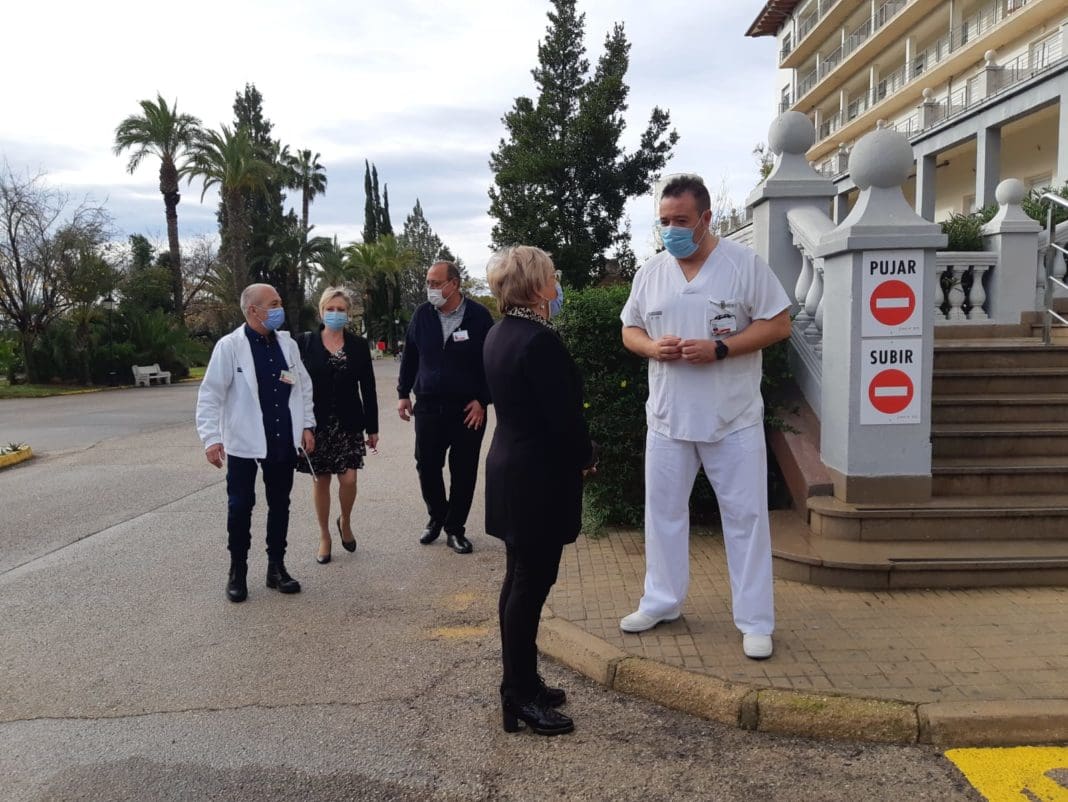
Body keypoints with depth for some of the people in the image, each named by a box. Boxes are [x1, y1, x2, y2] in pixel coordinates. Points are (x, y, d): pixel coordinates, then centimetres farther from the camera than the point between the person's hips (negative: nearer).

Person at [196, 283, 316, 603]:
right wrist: (211, 438, -17)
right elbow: (210, 395, -10)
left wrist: (307, 425, 7)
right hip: (243, 442, -4)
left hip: (283, 442, 4)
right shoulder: (229, 346, -9)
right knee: (240, 507, 4)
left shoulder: (287, 343, 5)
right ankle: (237, 571, 20)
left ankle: (276, 567, 24)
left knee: (280, 505, 11)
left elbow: (303, 386, 12)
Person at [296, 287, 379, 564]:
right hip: (316, 424, 0)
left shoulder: (359, 345, 2)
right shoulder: (305, 342, -1)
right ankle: (324, 536, 23)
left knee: (348, 479, -5)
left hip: (349, 424, 1)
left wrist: (372, 427, 3)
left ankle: (345, 522, 24)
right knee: (320, 480, 7)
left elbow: (368, 389, 4)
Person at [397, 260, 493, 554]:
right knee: (426, 467, 7)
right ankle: (436, 518, 31)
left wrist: (482, 400, -8)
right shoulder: (422, 314, 3)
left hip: (468, 409, -3)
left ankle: (454, 528, 21)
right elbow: (410, 356, 12)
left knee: (463, 472, 5)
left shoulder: (478, 315, -7)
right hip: (428, 406, 3)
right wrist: (403, 394, 10)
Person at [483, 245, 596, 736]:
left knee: (519, 579, 17)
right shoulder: (540, 341, -21)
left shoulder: (498, 335, 9)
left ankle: (519, 681, 29)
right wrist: (586, 456, -4)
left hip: (509, 467, 10)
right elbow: (564, 414, -19)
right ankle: (520, 697, 10)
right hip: (540, 478, -10)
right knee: (532, 585, -1)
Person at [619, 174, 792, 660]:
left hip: (733, 420, -4)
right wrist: (652, 347, -11)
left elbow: (778, 324, -8)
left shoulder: (744, 263, -7)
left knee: (745, 516, 3)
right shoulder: (650, 272, 5)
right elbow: (629, 329, 12)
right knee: (663, 511, 13)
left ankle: (755, 621, 15)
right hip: (667, 418, 4)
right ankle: (662, 601, 29)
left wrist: (719, 349, -20)